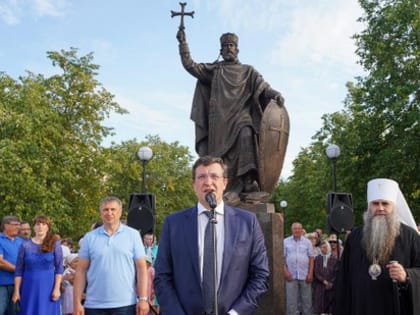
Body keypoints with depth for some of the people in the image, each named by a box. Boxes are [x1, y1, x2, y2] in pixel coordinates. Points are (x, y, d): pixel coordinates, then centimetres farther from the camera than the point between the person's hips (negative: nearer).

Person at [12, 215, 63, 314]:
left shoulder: (55, 244, 0)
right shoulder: (25, 245, 3)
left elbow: (59, 268, -2)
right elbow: (19, 270, 4)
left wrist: (57, 288, -9)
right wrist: (16, 291, 0)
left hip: (48, 287, -1)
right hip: (29, 288, 1)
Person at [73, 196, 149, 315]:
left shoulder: (133, 235, 2)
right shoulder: (89, 238, 4)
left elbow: (141, 268, 0)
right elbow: (81, 271, 5)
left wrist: (143, 299, -8)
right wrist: (77, 303, -1)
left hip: (125, 304, -1)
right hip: (94, 305, 1)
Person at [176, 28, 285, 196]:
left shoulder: (248, 71, 19)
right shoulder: (214, 70, 21)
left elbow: (263, 87, 5)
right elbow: (190, 65, 14)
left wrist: (275, 94, -16)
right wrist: (183, 43, 5)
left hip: (241, 115, -2)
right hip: (219, 119, 2)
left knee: (246, 135, -31)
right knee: (220, 151, -10)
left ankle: (249, 179, -36)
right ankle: (232, 188, -9)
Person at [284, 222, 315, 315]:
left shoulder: (307, 242, 5)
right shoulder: (286, 241, 3)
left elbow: (311, 258, 4)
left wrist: (310, 273, -3)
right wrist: (285, 271, -7)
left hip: (305, 275, 1)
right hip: (291, 275, -1)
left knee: (307, 299, 8)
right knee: (291, 299, 3)